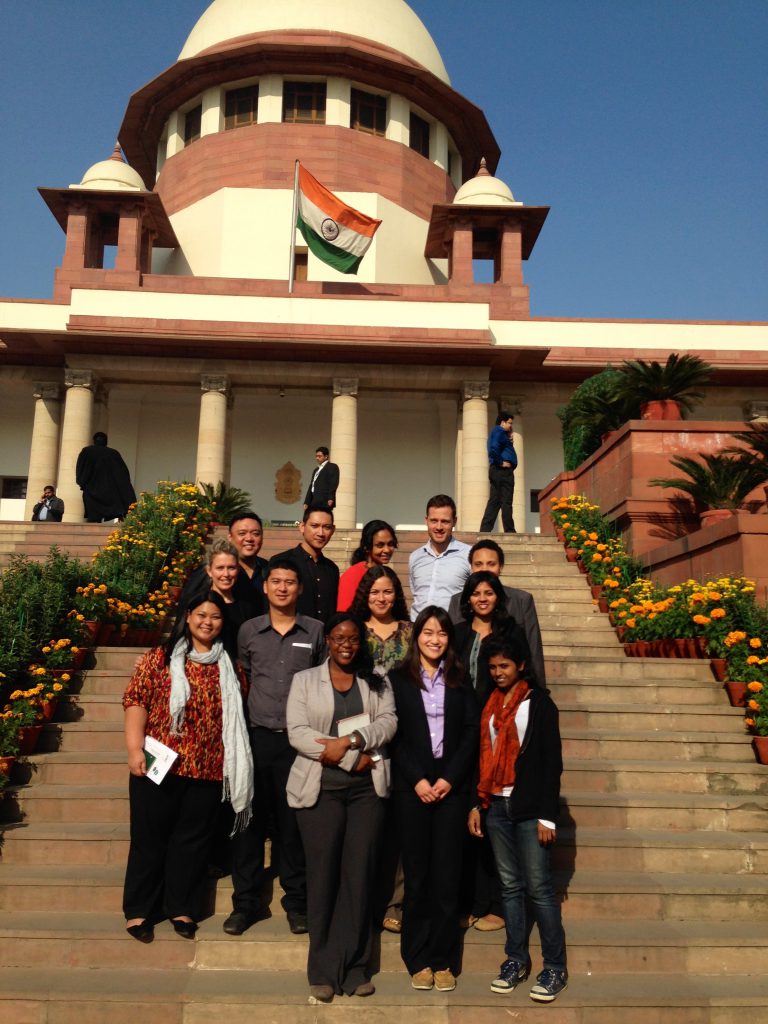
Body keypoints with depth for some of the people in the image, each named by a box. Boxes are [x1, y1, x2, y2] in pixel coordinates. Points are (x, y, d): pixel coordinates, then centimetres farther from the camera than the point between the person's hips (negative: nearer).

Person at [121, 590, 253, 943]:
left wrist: (235, 764, 8)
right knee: (149, 837, 8)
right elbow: (136, 700, -4)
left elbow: (238, 716, 13)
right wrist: (135, 747, -14)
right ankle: (138, 910, 23)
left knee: (193, 840, 10)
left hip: (208, 769, 2)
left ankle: (182, 908, 25)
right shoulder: (160, 657, 1)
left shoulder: (229, 667, 10)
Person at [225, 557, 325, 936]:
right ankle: (246, 901, 20)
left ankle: (296, 901, 21)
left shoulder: (315, 632, 2)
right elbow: (241, 680, 14)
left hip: (299, 739, -1)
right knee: (251, 820, 6)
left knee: (294, 822, 7)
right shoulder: (248, 631, 5)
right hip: (258, 737, 1)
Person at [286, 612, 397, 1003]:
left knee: (359, 876, 4)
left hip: (367, 789, 2)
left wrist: (351, 741, -18)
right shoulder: (304, 680, 5)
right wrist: (354, 759, -12)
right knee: (323, 876, 3)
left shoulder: (377, 682, 12)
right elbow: (297, 732, -6)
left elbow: (388, 722, -1)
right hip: (320, 789, -1)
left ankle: (355, 967, 13)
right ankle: (324, 971, 13)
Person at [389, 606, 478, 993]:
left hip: (451, 784, 1)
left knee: (447, 873, 2)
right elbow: (394, 734, -1)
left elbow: (471, 730, 2)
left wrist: (449, 778, -8)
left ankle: (444, 960, 13)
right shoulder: (399, 679, 3)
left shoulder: (460, 680, 8)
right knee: (416, 872, 4)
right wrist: (417, 780, -9)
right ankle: (418, 959, 16)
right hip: (411, 786, -1)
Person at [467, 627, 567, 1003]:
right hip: (496, 805, 5)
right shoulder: (488, 704, 10)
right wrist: (476, 804, 8)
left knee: (539, 887, -2)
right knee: (510, 886, 11)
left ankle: (555, 967, 10)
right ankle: (516, 959, 22)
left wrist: (547, 815, -10)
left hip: (529, 806, -4)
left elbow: (552, 762, -6)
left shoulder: (539, 703, -5)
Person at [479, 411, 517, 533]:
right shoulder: (499, 431, -7)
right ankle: (509, 530, -6)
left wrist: (509, 439, 17)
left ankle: (485, 529, 1)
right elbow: (494, 448, -23)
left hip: (496, 471, 10)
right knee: (506, 502, -8)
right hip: (503, 470, -10)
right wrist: (501, 463, -17)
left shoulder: (496, 432, 25)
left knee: (494, 501, 6)